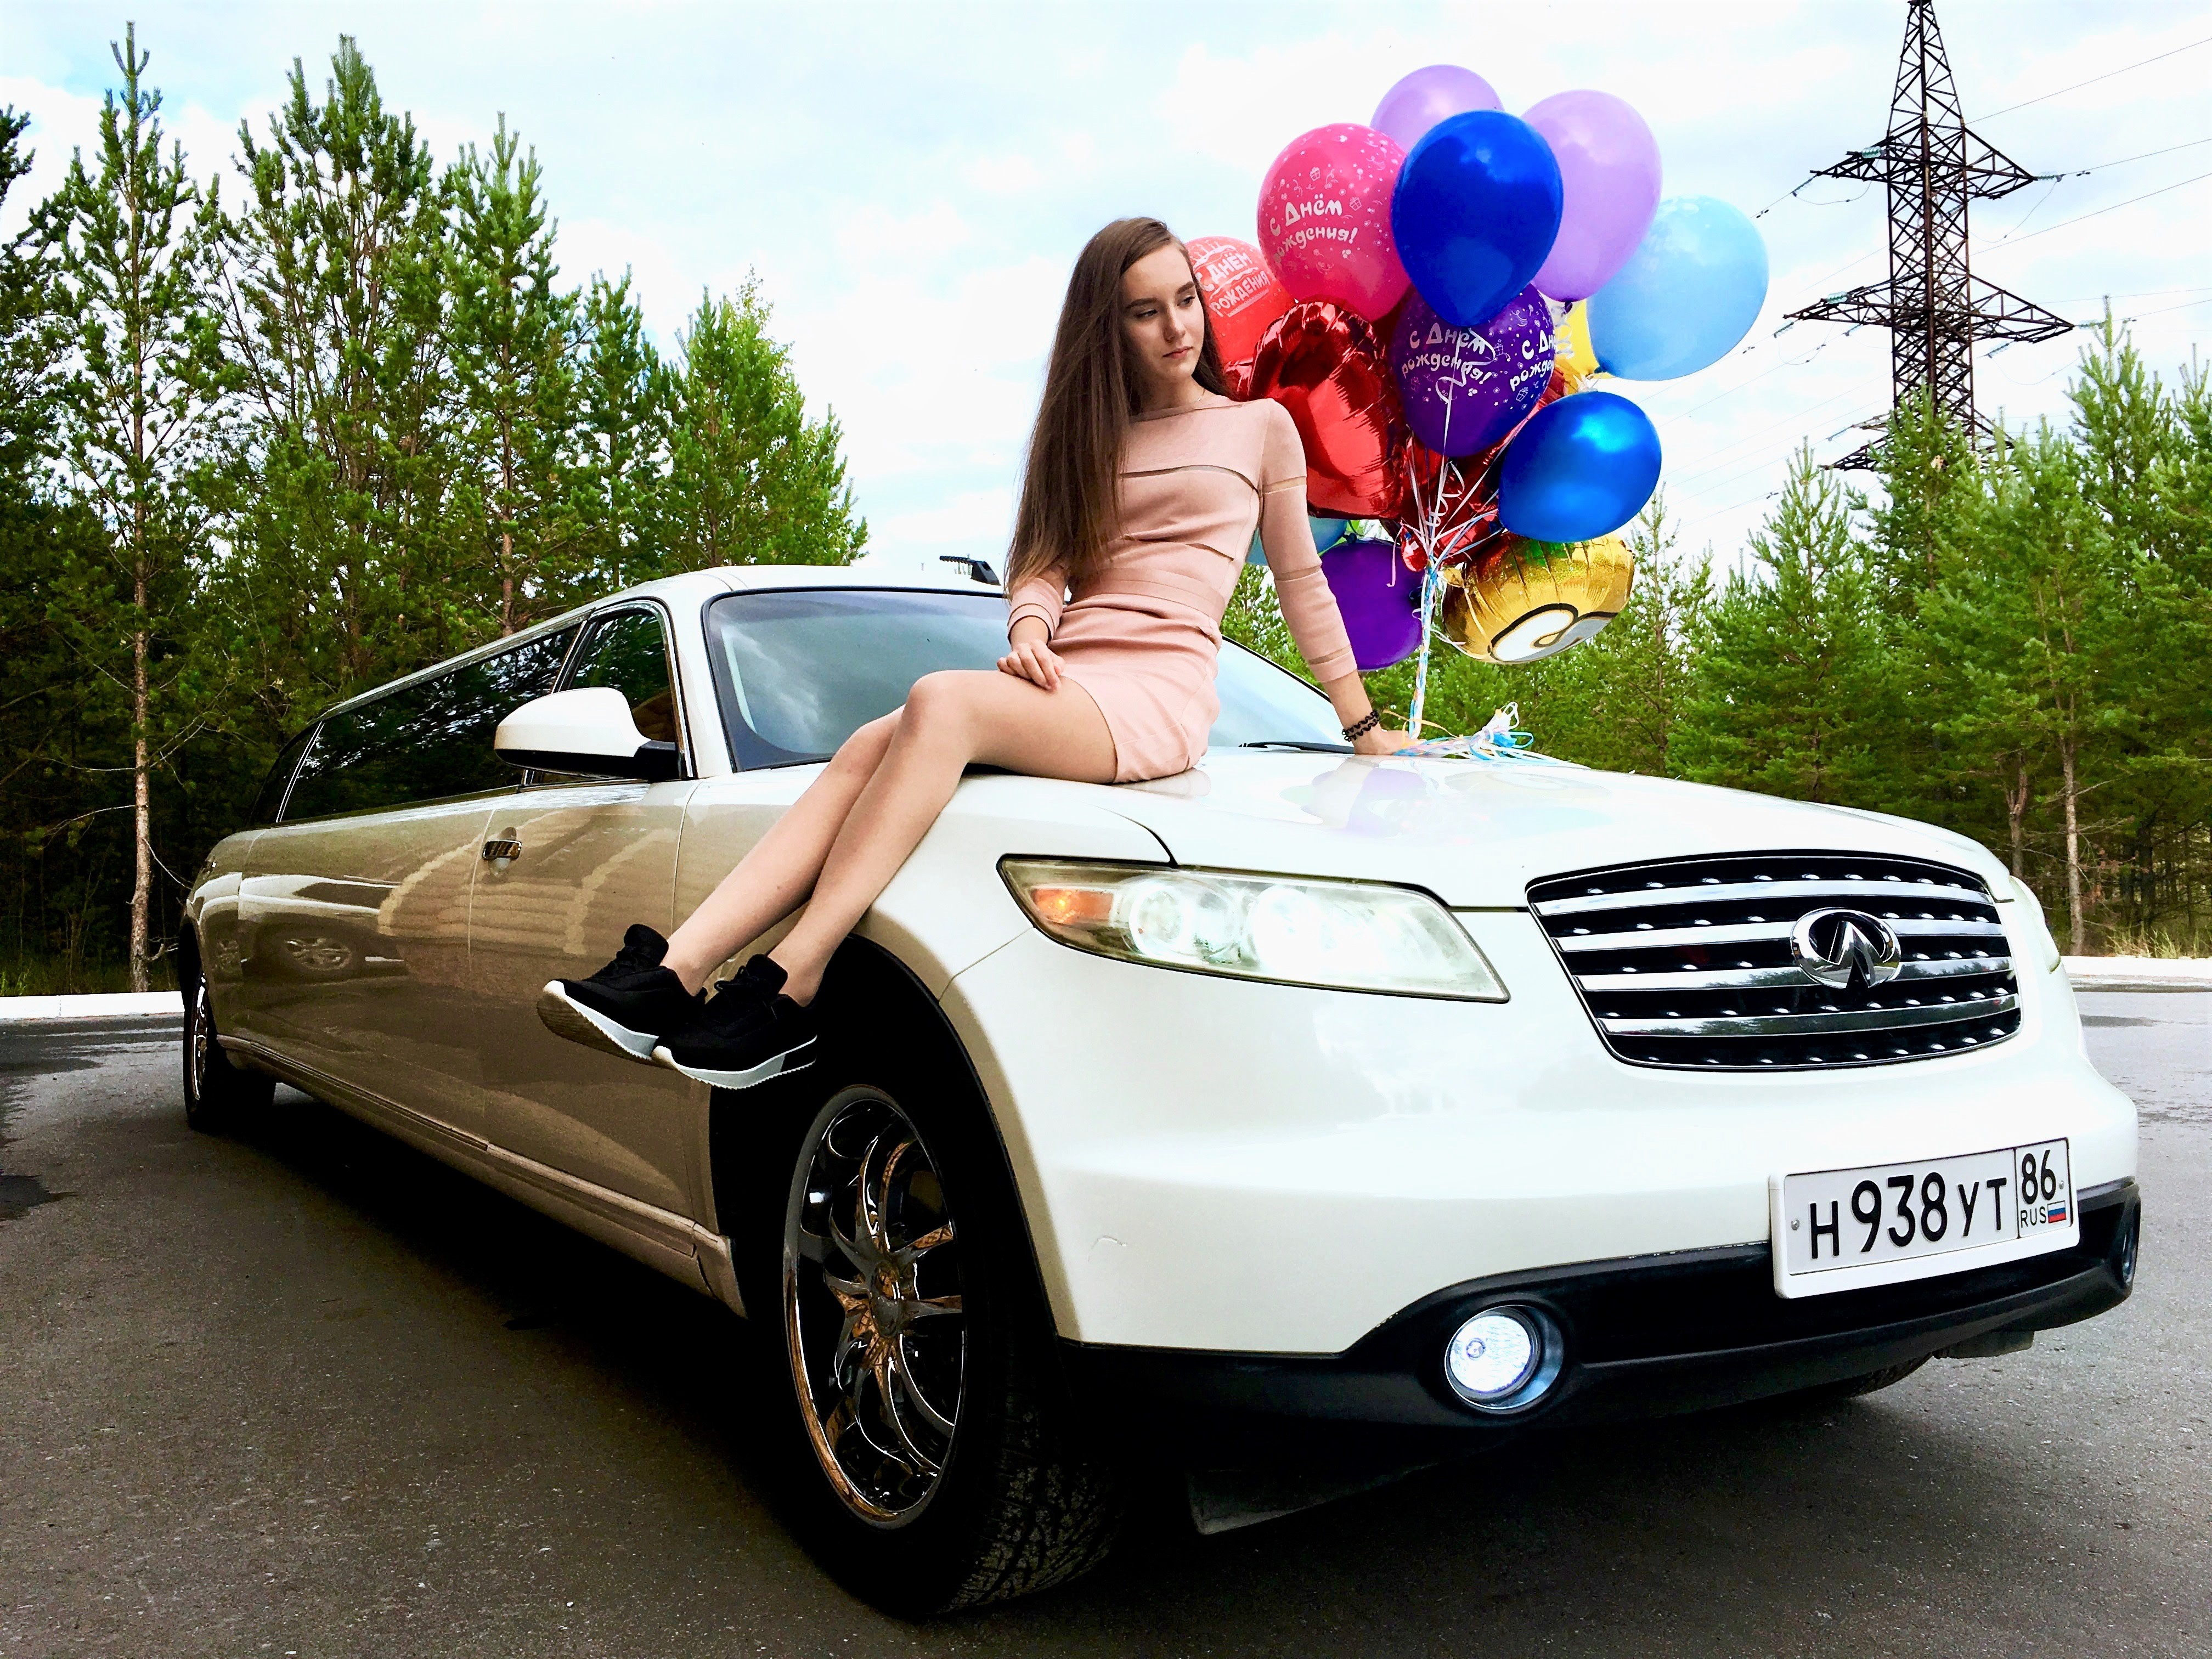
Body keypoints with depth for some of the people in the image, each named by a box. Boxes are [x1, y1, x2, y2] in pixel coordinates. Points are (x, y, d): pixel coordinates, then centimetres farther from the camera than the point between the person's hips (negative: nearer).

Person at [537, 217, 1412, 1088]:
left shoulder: (1263, 425, 16)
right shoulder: (1091, 435, 25)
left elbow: (1302, 582, 19)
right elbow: (1048, 560, 13)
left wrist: (1365, 726, 21)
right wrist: (1030, 623, -11)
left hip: (1159, 696, -4)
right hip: (1063, 682, 5)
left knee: (941, 700, -33)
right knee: (867, 747, -26)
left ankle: (789, 991, -38)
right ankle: (673, 972, -38)